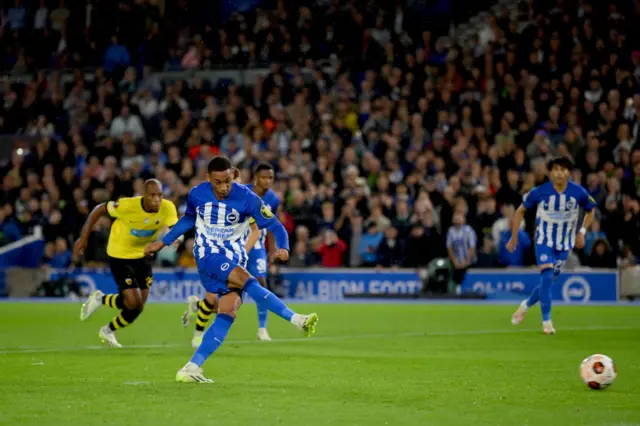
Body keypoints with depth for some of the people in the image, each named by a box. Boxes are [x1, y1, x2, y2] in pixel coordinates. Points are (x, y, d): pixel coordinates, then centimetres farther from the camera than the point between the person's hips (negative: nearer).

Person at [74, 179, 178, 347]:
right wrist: (83, 238, -13)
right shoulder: (128, 206, -29)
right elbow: (99, 210, -15)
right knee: (134, 303, -14)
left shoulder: (168, 208, -19)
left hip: (142, 255, 5)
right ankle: (100, 299, 16)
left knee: (138, 305, 10)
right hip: (120, 256, -5)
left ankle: (108, 331, 37)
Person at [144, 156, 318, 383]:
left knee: (228, 312, -14)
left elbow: (275, 226, -9)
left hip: (235, 259, 2)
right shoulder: (197, 194, -5)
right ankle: (296, 319, -34)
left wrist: (283, 247, -30)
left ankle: (192, 368, -12)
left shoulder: (246, 197, -12)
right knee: (247, 282, -29)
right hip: (208, 254, -1)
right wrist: (163, 242, 22)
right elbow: (188, 219, 18)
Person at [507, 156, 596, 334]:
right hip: (544, 241, -2)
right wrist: (514, 237, 0)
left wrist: (582, 231, -3)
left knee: (549, 281, 6)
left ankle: (526, 305, 34)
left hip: (564, 245, 2)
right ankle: (546, 321, -14)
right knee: (547, 276, -19)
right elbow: (520, 211, 2)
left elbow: (590, 211, 11)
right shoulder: (539, 192, -12)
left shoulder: (579, 193, -9)